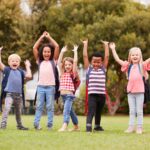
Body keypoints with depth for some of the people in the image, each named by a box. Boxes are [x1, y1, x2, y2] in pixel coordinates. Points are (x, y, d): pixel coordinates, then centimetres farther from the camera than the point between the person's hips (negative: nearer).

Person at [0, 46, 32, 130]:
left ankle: (20, 125, 29)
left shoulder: (21, 72, 10)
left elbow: (29, 76, -1)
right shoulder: (7, 70, 2)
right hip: (9, 94, -4)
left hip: (19, 94, 4)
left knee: (19, 111, 16)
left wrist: (27, 67, 6)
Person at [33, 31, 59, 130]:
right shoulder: (39, 61, 10)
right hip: (40, 86, 1)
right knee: (39, 106, 2)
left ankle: (50, 125, 4)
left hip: (50, 87, -1)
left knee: (50, 106, 2)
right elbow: (34, 48, 5)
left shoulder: (53, 61, 6)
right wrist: (42, 37, 9)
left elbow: (57, 47, -1)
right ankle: (36, 124, 0)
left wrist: (49, 37, 9)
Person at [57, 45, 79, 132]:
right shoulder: (62, 73, 12)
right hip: (63, 95, 6)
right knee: (70, 111, 17)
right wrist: (62, 52, 10)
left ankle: (64, 126, -33)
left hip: (69, 95, -6)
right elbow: (59, 62, 10)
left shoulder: (73, 73, 0)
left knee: (66, 111, -20)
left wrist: (75, 51, -2)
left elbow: (75, 61, -8)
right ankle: (76, 126, 29)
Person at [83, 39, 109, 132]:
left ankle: (97, 126, 30)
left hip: (102, 95, 3)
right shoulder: (89, 68, 2)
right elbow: (85, 56, 0)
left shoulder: (103, 69, 8)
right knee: (91, 111, -13)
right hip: (92, 94, -3)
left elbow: (107, 57, 7)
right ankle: (88, 126, -19)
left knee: (99, 112, 16)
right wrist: (85, 45, 3)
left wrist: (106, 45, 11)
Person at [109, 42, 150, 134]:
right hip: (130, 92, 2)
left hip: (140, 91, -2)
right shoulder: (128, 65, 9)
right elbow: (117, 59, 8)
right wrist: (113, 49, 6)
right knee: (132, 111, 8)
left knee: (139, 111, 4)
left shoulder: (142, 65, 3)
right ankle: (131, 127, 12)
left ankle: (139, 127, 9)